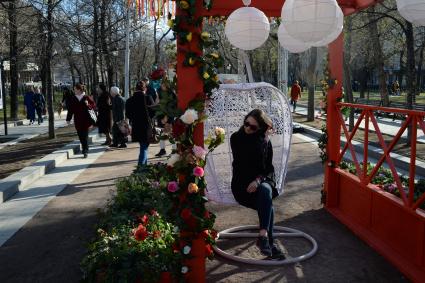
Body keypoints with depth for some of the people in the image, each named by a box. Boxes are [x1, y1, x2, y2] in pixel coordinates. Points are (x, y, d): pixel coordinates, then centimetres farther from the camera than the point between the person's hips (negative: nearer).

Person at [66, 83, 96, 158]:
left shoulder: (86, 98, -3)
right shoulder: (72, 99, 5)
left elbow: (94, 105, 2)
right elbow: (70, 110, 8)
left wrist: (88, 105, -18)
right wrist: (68, 119, 5)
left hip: (85, 120, -3)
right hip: (77, 121, 3)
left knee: (85, 136, -4)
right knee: (81, 136, 7)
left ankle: (85, 151, -1)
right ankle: (85, 150, 21)